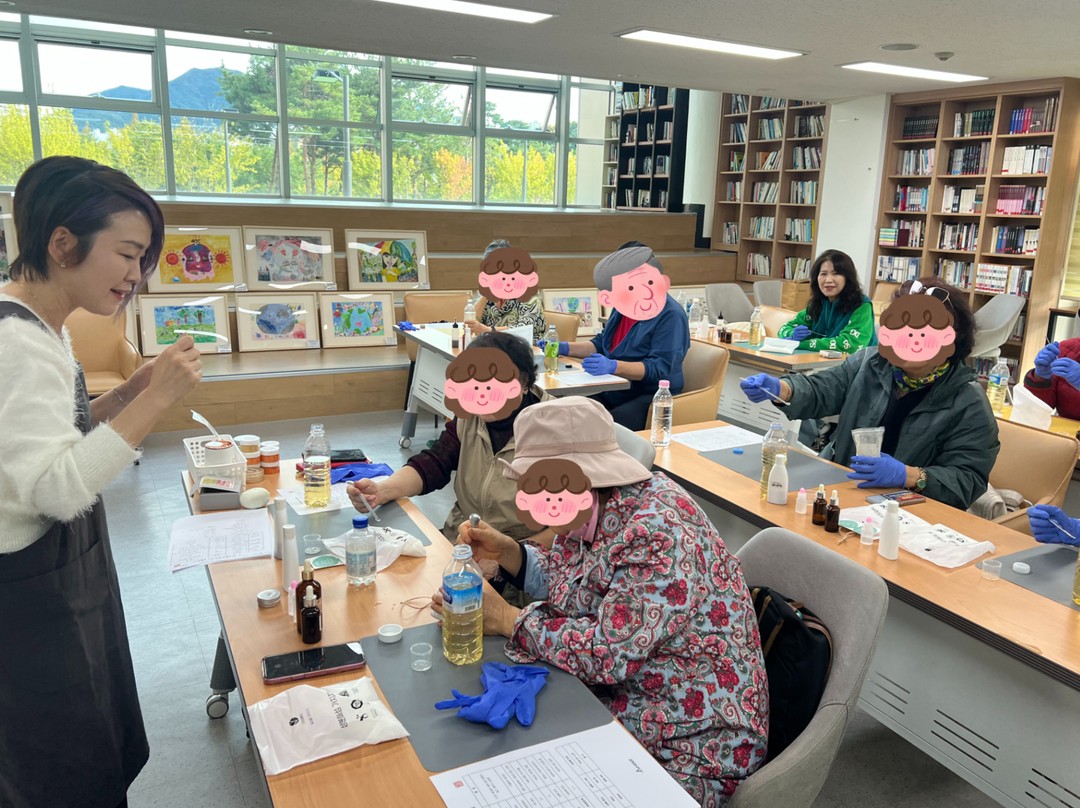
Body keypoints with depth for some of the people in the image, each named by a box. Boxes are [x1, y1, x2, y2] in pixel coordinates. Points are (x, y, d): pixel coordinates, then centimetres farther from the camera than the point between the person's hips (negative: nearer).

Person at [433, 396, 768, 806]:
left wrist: (507, 619, -19)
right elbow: (568, 582, 13)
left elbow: (605, 653, -30)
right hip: (608, 700, 8)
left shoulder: (661, 534, -29)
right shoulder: (592, 509, -3)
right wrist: (505, 551, -3)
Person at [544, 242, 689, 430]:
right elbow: (603, 344, 21)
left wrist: (613, 367, -39)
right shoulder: (624, 307, 9)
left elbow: (659, 367, -25)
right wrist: (565, 348, 6)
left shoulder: (670, 315, -16)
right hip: (614, 390, 8)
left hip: (651, 396, -8)